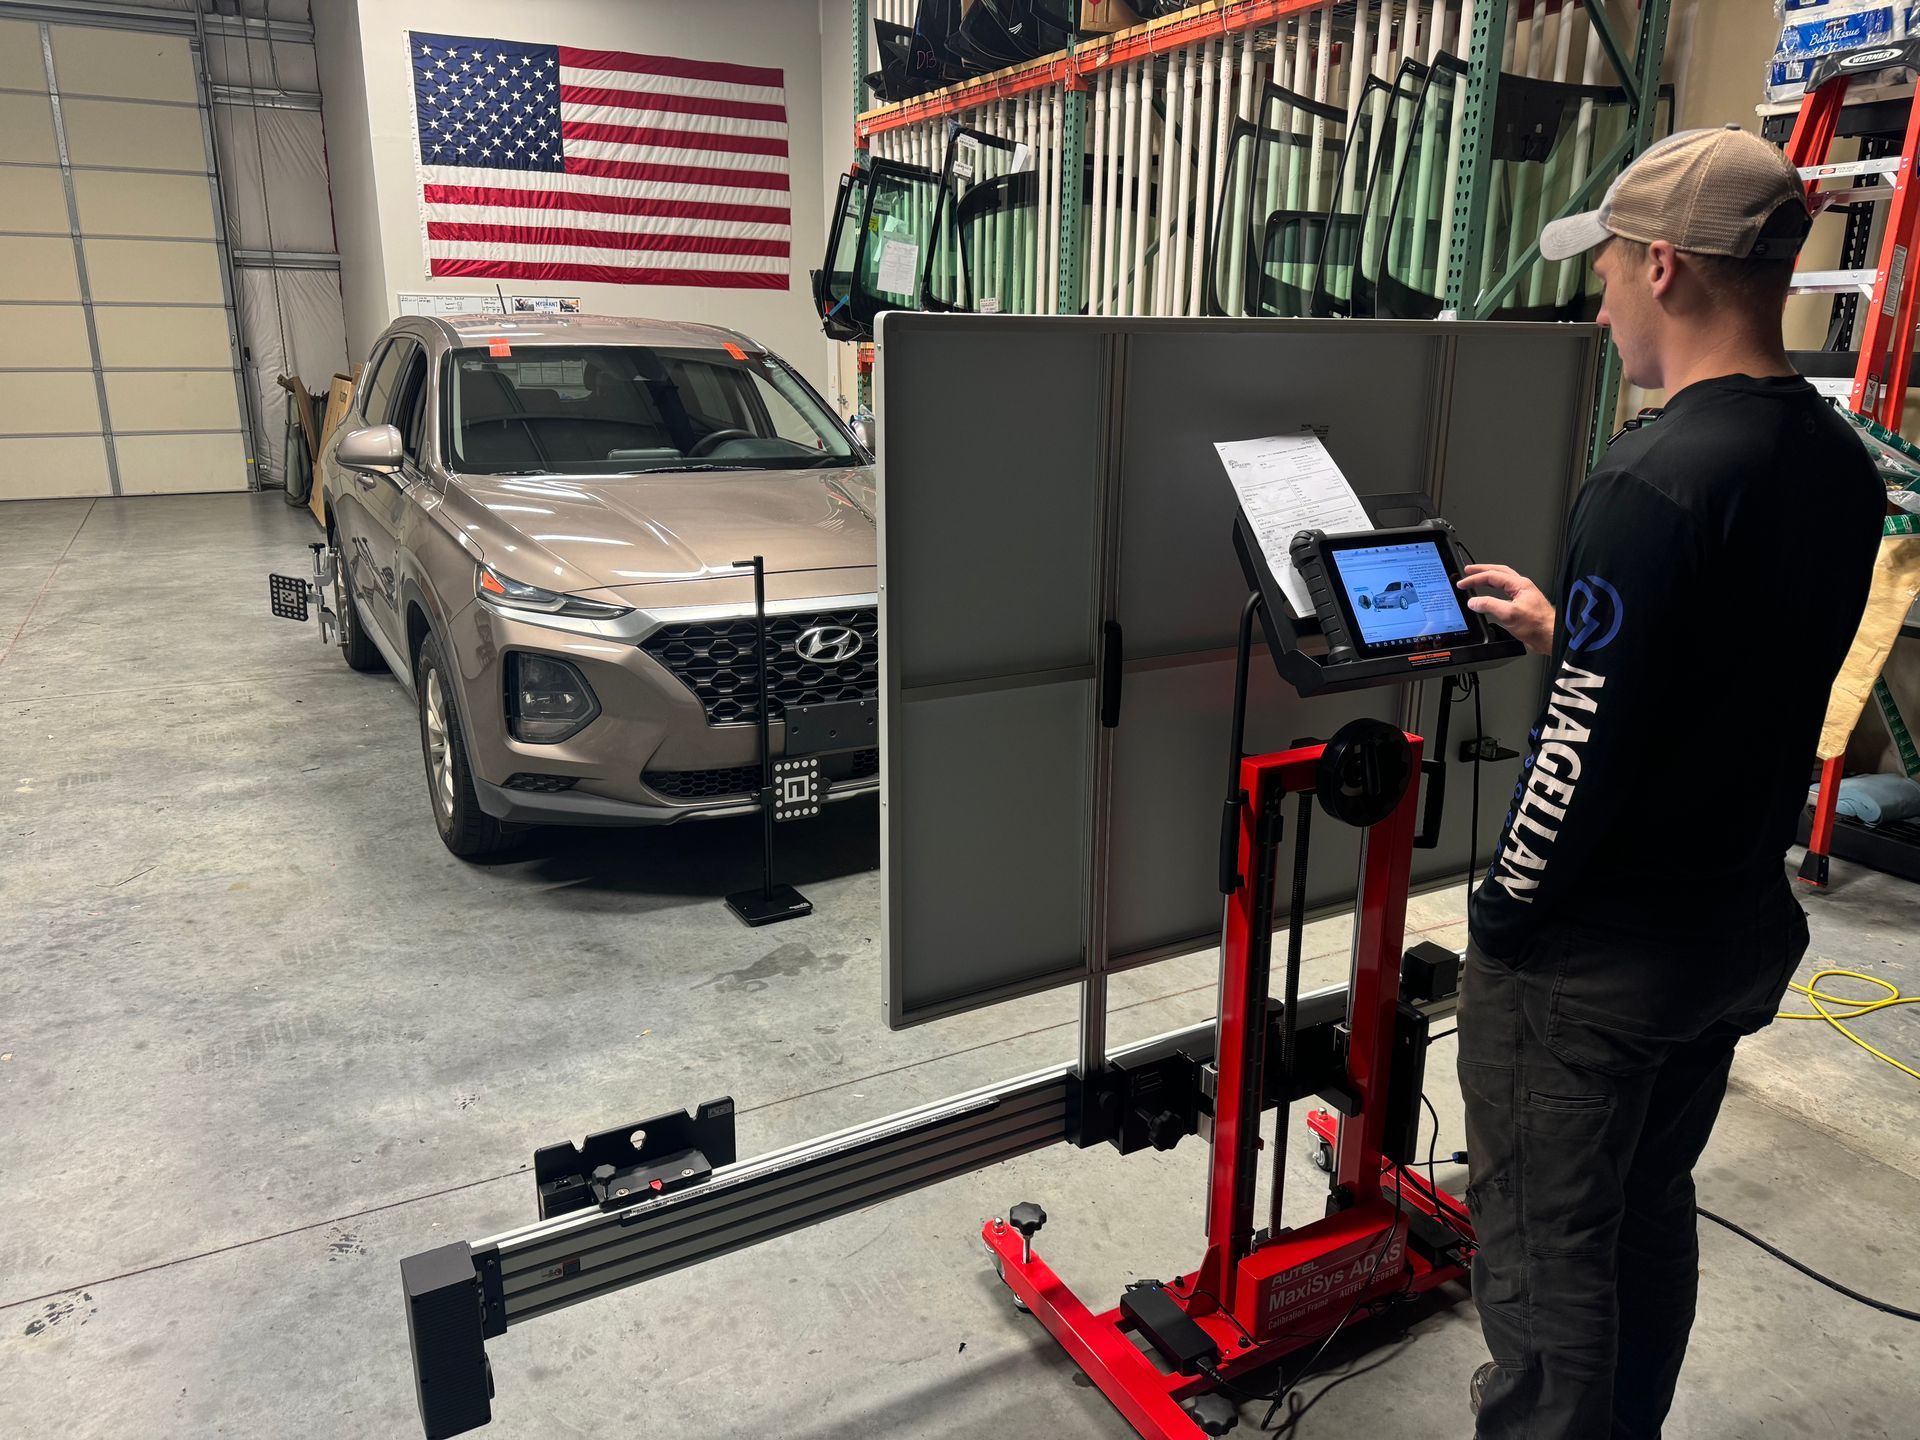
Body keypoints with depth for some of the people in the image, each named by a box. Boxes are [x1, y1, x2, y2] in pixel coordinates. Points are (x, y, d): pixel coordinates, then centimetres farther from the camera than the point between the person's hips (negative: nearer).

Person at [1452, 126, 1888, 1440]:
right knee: (1652, 1210, 25)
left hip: (1591, 954, -9)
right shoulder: (1842, 464, 2)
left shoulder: (1653, 482, -25)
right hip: (1739, 927, 9)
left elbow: (1584, 755, -25)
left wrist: (1505, 918, -12)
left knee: (1543, 1248, 8)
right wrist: (1564, 628, 16)